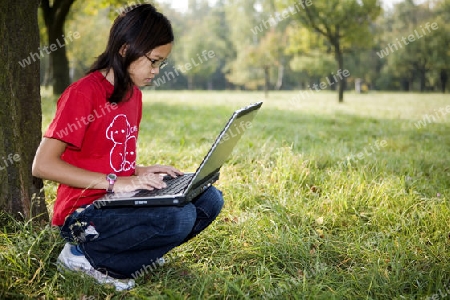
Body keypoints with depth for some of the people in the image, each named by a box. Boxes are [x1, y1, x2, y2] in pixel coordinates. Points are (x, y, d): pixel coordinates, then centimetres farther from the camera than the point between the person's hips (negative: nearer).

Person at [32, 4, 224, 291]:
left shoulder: (133, 93, 10)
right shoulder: (83, 93, -15)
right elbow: (42, 165, -19)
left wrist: (142, 172, -1)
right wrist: (116, 182, -23)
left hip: (120, 202, 8)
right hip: (83, 214, -8)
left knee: (209, 199, -5)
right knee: (180, 218, -28)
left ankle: (129, 247, 1)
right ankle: (87, 256, -9)